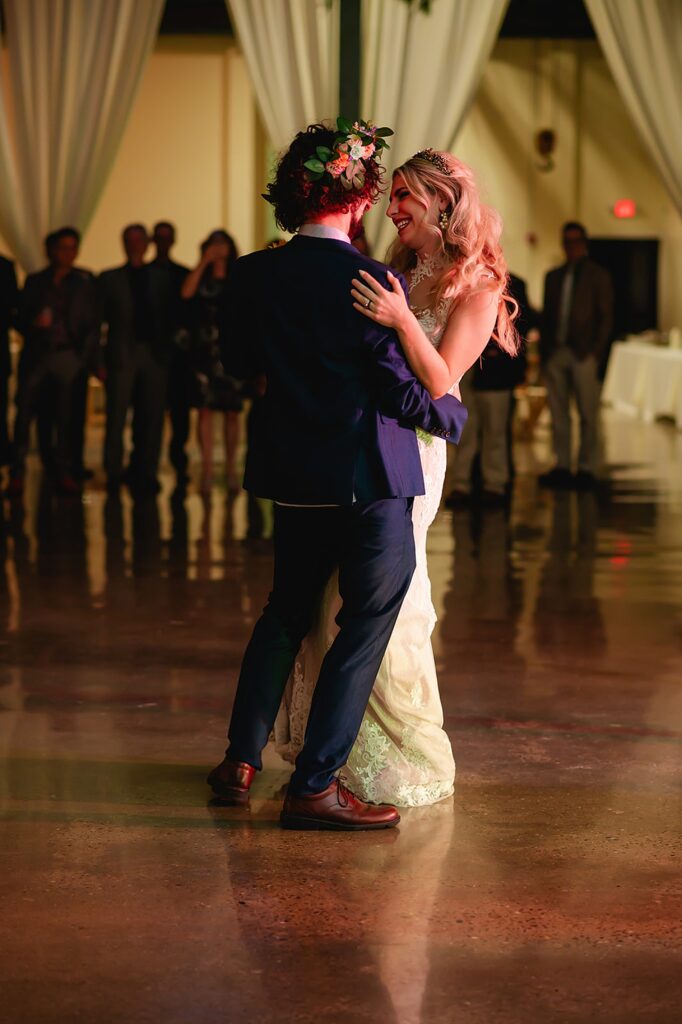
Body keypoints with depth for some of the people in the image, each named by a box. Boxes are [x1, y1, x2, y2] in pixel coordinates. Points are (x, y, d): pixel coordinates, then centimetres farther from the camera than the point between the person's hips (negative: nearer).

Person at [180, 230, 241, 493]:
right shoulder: (200, 278, 9)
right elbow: (186, 293, -14)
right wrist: (204, 261, -11)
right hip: (204, 352, -1)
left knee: (231, 412, 3)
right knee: (206, 409, -6)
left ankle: (230, 469, 9)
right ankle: (207, 468, -5)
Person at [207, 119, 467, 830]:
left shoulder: (253, 276, -3)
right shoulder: (372, 284, -19)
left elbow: (240, 364, 12)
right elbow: (403, 391, -14)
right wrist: (454, 414, 5)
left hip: (293, 477, 6)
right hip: (371, 479, -6)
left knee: (285, 612, 23)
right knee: (366, 626, 5)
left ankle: (240, 760, 24)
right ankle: (314, 785, 4)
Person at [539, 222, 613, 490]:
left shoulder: (598, 275, 6)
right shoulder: (553, 276, 18)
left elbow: (605, 316, 2)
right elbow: (546, 315, 16)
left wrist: (596, 351, -8)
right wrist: (544, 350, 6)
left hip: (583, 354, -4)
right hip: (555, 354, 4)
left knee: (587, 414, -4)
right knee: (558, 412, 4)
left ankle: (587, 469, -1)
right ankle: (562, 466, 8)